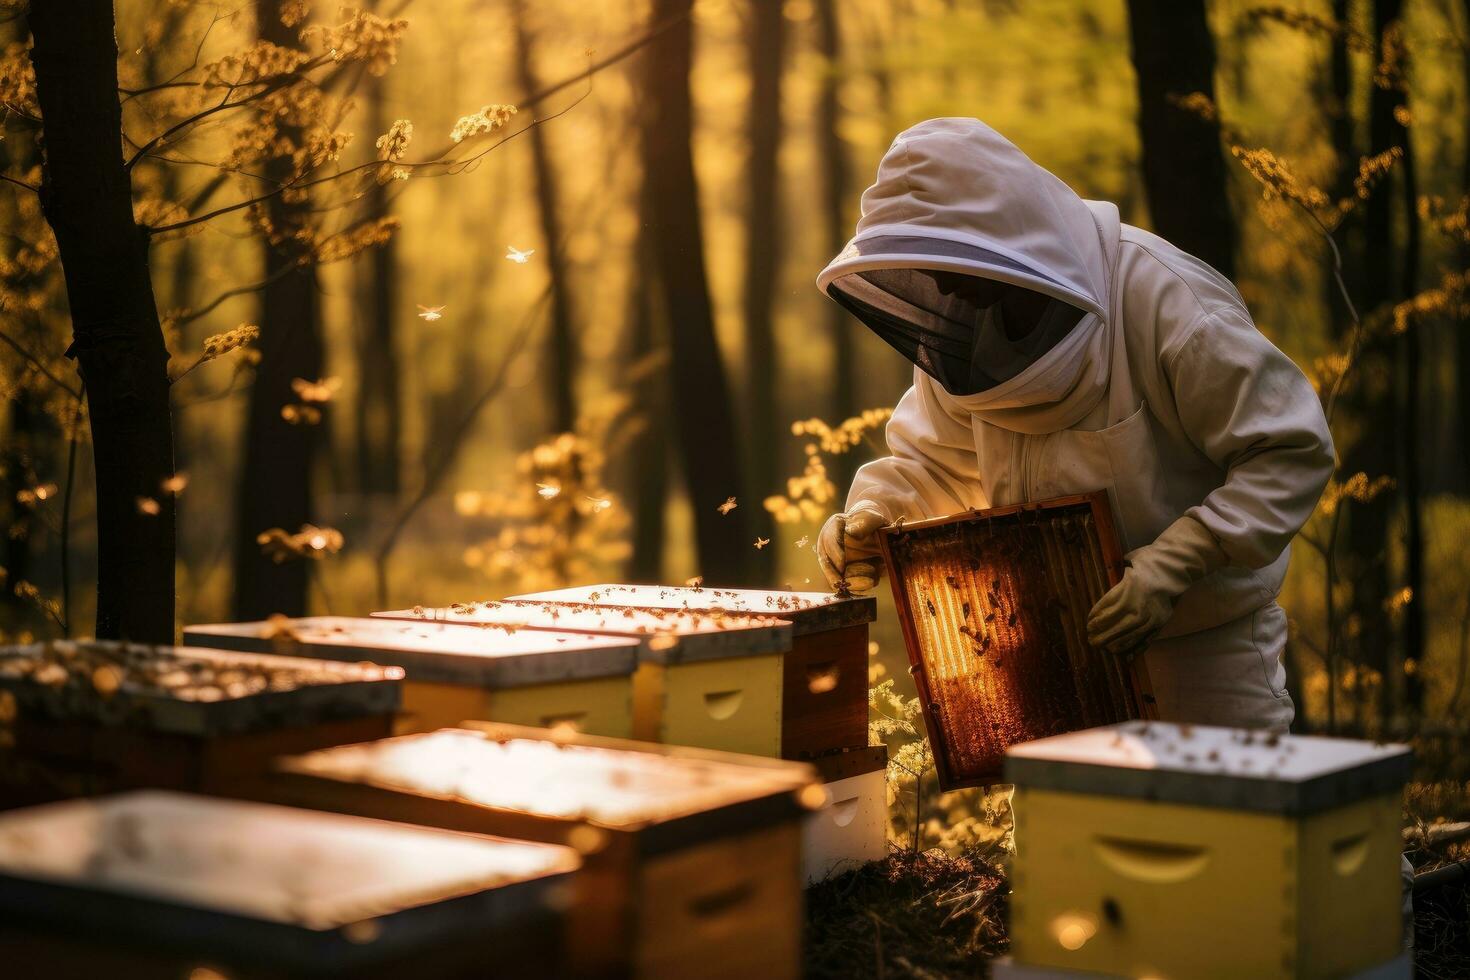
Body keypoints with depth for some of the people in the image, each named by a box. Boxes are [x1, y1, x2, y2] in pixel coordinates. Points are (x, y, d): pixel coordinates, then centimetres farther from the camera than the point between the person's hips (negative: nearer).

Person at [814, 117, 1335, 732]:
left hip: (1205, 634, -5)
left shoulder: (1163, 301, -25)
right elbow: (933, 461, 10)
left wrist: (1172, 564, -31)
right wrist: (871, 513, -12)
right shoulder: (967, 331, -4)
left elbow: (1294, 451, -24)